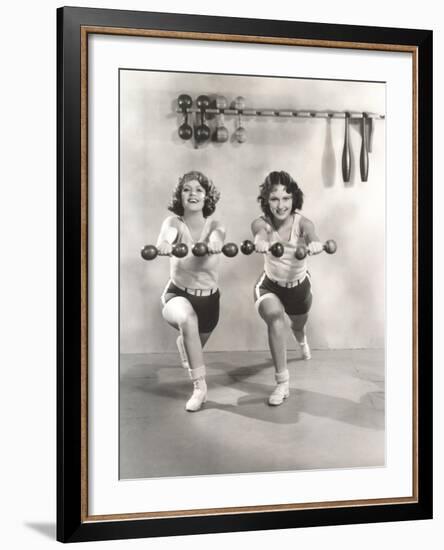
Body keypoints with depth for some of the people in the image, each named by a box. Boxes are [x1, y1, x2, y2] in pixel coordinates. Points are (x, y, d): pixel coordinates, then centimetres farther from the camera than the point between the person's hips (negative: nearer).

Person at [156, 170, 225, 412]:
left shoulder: (214, 225, -10)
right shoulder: (174, 222, -13)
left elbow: (217, 238, -34)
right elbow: (166, 236, -37)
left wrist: (214, 243, -59)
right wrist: (163, 245, -62)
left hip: (209, 298, 3)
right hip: (177, 295, -3)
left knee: (194, 343, 22)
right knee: (187, 319, -38)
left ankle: (182, 342, 63)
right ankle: (200, 386, -27)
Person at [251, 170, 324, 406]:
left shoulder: (301, 222, -26)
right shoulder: (261, 222, -26)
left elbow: (311, 234, -49)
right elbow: (260, 232, -51)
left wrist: (315, 243, -74)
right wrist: (260, 241, -76)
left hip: (299, 285, 2)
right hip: (270, 285, -2)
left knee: (298, 325, 27)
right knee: (275, 316, -33)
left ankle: (301, 340, 69)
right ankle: (282, 382, -23)